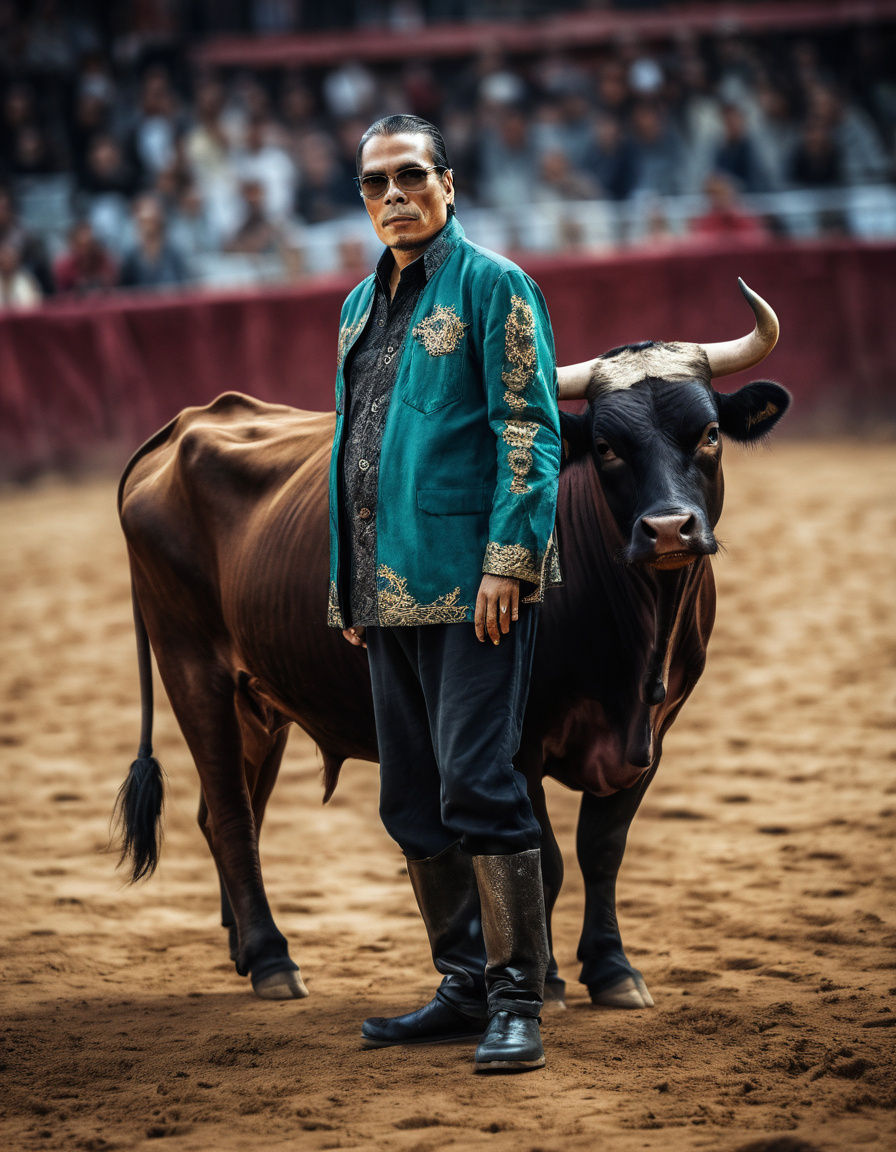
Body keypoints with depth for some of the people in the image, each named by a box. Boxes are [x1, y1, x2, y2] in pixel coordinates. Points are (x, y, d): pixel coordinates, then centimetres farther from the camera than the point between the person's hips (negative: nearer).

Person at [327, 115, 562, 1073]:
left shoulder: (491, 286, -4)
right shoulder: (362, 306, 18)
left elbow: (530, 431, -10)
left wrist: (508, 561, -18)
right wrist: (347, 586, 19)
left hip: (475, 582, -8)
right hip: (389, 589, 8)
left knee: (475, 784, -12)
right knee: (412, 799, 10)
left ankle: (517, 1001, -7)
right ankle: (465, 986, 19)